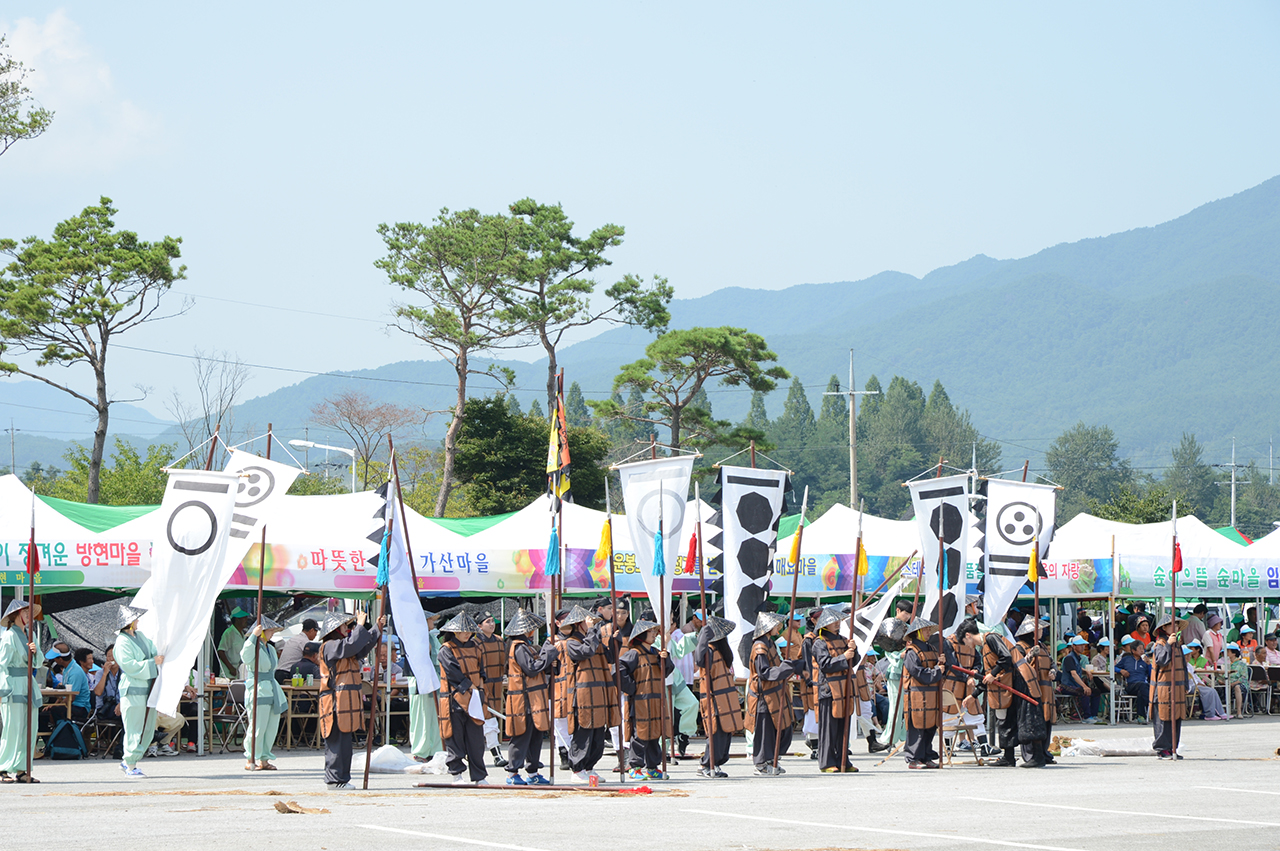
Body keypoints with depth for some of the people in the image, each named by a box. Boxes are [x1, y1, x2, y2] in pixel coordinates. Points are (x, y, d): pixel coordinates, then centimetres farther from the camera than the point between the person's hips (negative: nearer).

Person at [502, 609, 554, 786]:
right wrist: (549, 654, -14)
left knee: (535, 735, 12)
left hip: (533, 699, 10)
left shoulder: (526, 646, 17)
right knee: (522, 736, -7)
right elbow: (531, 669, -20)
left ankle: (533, 772, 18)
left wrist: (548, 665, 4)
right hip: (524, 700, -10)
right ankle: (512, 773, -1)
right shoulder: (519, 648, -15)